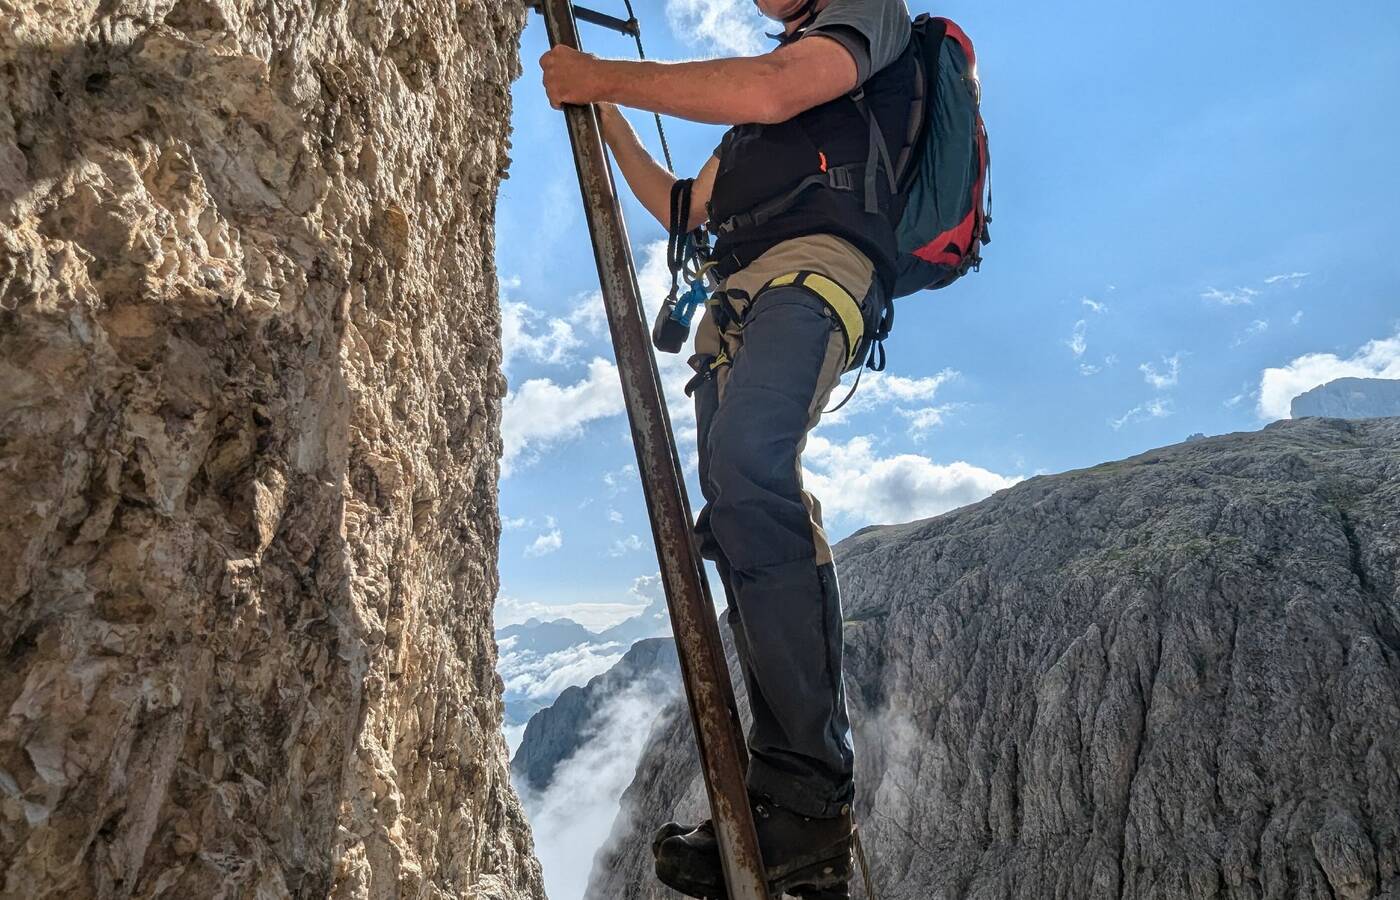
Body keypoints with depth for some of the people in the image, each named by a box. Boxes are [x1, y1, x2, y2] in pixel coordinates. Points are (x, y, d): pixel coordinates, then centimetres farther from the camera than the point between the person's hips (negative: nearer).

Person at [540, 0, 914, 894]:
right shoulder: (764, 112, 39)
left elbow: (771, 90, -5)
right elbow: (684, 210, 39)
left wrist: (605, 76, 1)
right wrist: (608, 117, 35)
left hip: (818, 266, -8)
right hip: (738, 305, 8)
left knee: (749, 464, -34)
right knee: (745, 535, -6)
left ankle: (811, 800, -31)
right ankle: (790, 821, -6)